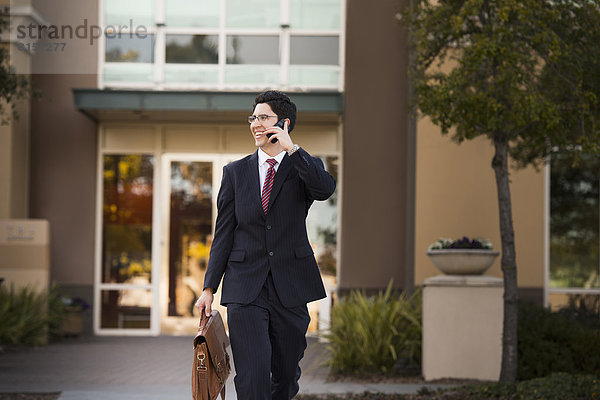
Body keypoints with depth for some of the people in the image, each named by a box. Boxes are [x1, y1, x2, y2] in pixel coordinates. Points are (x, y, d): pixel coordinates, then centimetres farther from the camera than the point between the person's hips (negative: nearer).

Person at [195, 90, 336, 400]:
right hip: (245, 289, 0)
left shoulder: (303, 168, 4)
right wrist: (209, 288, 3)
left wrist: (290, 148, -20)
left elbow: (326, 189, -21)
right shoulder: (235, 172, 9)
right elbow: (223, 234, 8)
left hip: (290, 289, 0)